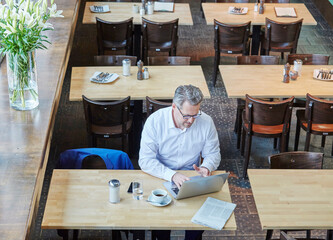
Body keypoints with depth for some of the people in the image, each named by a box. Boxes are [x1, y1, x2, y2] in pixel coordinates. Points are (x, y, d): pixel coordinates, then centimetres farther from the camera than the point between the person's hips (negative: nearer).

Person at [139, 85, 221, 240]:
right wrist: (172, 175, -32)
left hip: (191, 178, 2)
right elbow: (145, 160, -17)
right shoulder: (155, 121, -15)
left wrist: (206, 167, -19)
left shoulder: (206, 122, -8)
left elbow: (213, 154, 5)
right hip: (161, 178, -2)